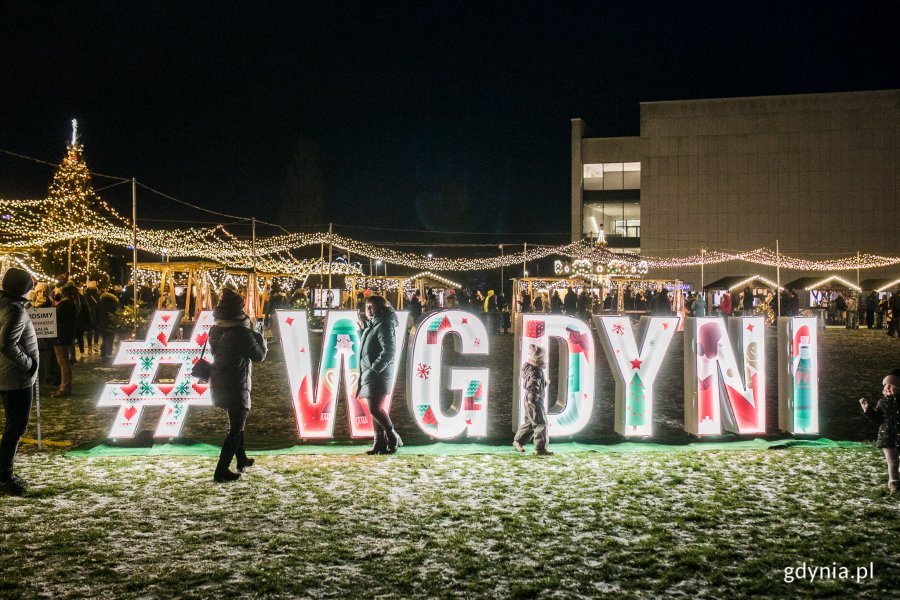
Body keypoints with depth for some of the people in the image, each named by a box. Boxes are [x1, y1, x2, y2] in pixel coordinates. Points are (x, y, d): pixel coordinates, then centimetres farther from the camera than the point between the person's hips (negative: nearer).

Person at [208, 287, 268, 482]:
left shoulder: (216, 330, 2)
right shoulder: (242, 333, -20)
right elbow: (259, 355, -12)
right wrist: (259, 337, 7)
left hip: (219, 384, 8)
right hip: (236, 386, -8)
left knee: (236, 422, 25)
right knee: (236, 429, -1)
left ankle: (242, 460, 36)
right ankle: (222, 471, -5)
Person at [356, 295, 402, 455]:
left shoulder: (384, 325, -11)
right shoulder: (371, 325, 18)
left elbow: (389, 350, -19)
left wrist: (375, 368, -19)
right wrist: (362, 329, 16)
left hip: (378, 374, -10)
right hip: (369, 375, 10)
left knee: (374, 409, -12)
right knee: (375, 409, 8)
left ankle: (393, 438, 1)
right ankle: (380, 443, 10)